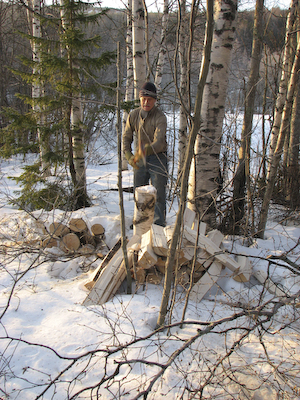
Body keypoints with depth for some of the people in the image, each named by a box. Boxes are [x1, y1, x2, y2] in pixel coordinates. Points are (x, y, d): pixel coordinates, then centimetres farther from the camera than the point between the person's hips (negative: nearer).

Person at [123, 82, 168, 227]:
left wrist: (146, 150, -46)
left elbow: (159, 142, -28)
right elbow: (126, 138, 7)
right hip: (139, 160, 5)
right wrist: (129, 157, -7)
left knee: (158, 193, -6)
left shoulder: (160, 117, -16)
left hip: (157, 159, -4)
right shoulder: (133, 115, 0)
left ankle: (159, 224, 0)